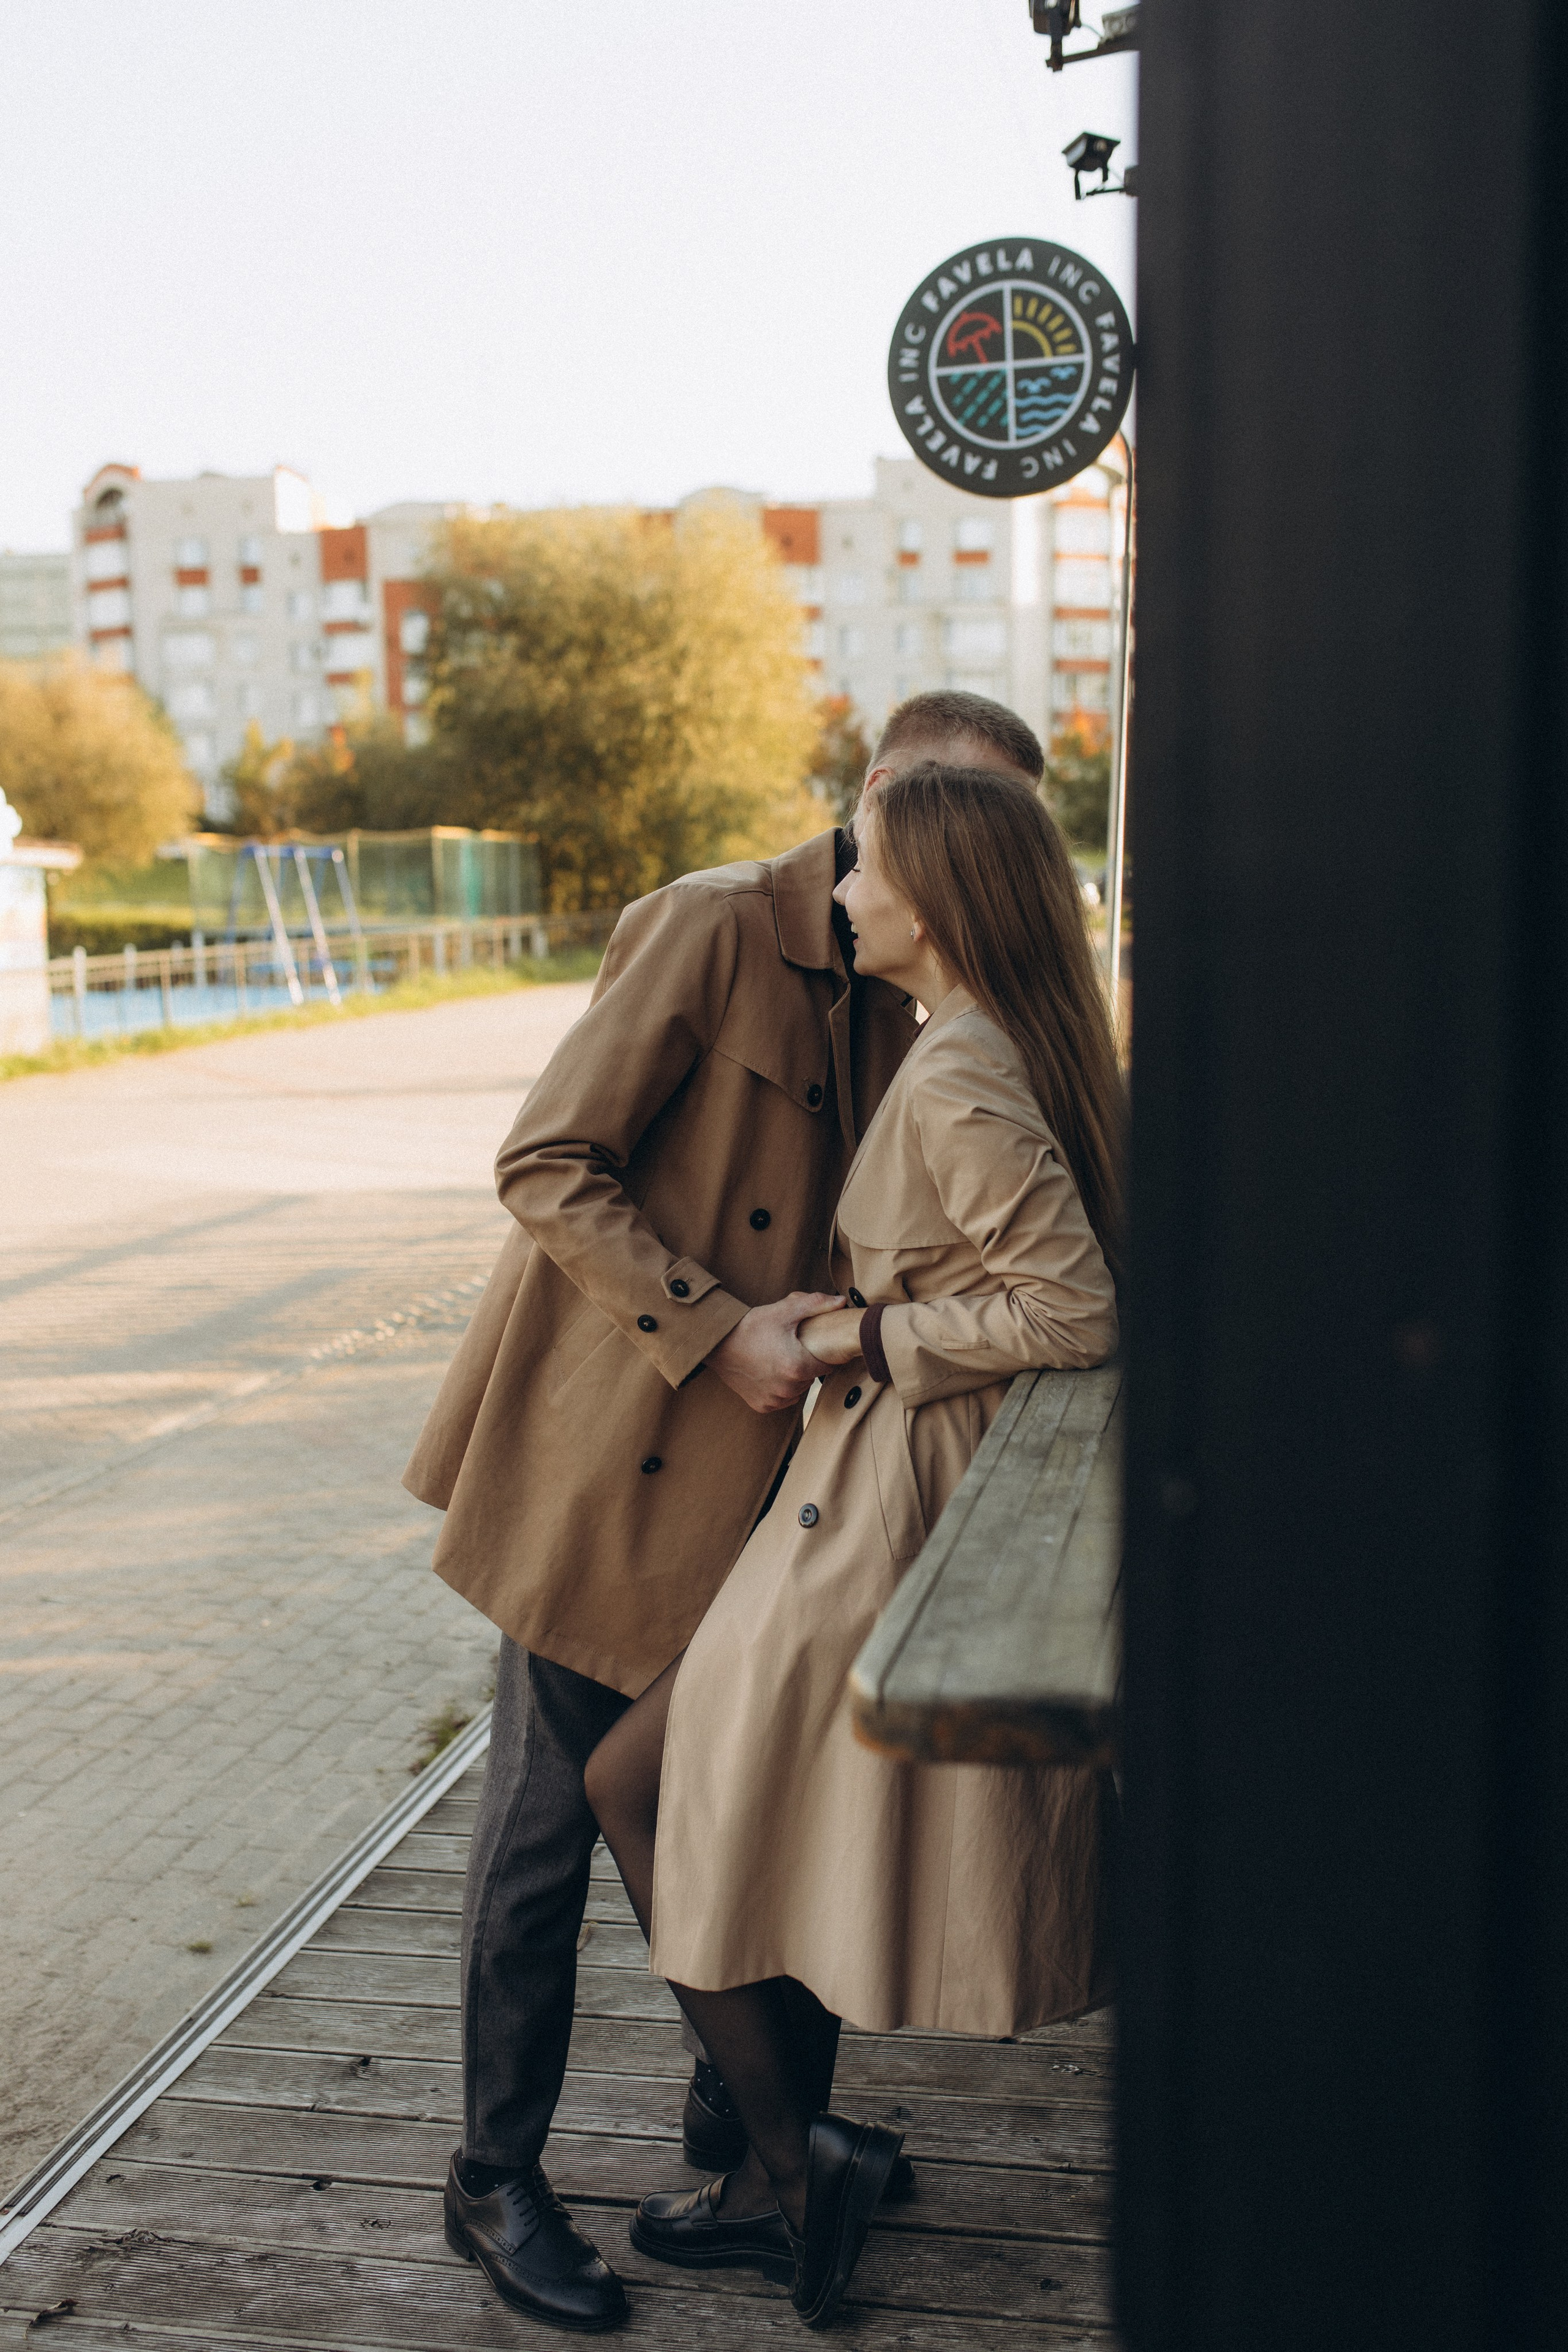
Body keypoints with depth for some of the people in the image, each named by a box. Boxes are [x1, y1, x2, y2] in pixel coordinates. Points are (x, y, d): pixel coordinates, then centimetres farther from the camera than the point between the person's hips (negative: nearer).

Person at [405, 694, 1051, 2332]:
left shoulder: (892, 1009, 9)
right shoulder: (712, 925, -15)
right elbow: (548, 1168, -18)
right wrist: (718, 1334, -23)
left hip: (747, 1464, 8)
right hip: (604, 1452, -7)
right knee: (548, 1813, 4)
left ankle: (738, 2104, 36)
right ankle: (496, 2182, 21)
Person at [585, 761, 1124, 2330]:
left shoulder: (956, 1079, -21)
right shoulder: (1019, 1052, 8)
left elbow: (1071, 1311, -25)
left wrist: (861, 1336, -17)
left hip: (890, 1515, -10)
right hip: (890, 1492, 10)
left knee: (640, 1788, 5)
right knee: (772, 1821, 19)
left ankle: (796, 2150, 15)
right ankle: (777, 2183, 32)